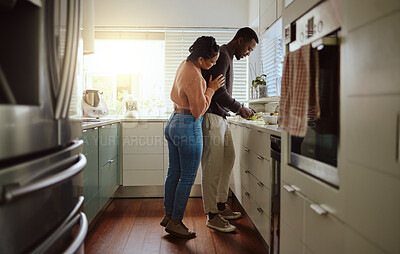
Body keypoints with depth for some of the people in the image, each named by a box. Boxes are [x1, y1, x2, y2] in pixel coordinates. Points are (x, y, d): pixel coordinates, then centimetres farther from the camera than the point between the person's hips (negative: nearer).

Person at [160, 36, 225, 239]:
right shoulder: (194, 77, -23)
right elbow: (199, 110, -17)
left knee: (174, 173, 16)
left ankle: (168, 215, 28)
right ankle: (175, 222, 12)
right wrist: (211, 89, -9)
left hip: (173, 122, 10)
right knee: (187, 178, 2)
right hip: (188, 127, -10)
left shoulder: (185, 65, 7)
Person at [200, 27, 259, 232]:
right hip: (211, 117, -11)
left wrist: (241, 109, 14)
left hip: (221, 118, 11)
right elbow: (218, 91, -20)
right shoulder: (221, 55, -11)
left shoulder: (228, 57, 22)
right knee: (212, 167, -6)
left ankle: (221, 205, 25)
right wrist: (239, 108, -7)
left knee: (228, 160, 14)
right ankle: (212, 215, 2)